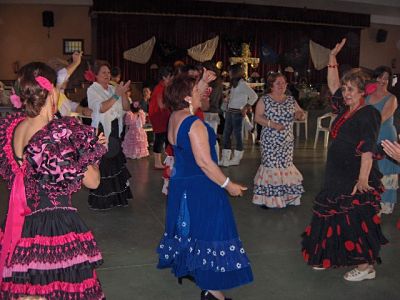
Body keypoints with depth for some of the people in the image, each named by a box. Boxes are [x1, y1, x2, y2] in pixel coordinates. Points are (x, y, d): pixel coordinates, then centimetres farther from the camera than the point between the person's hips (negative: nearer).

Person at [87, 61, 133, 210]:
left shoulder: (113, 89, 11)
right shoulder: (92, 90, -4)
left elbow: (126, 108, 3)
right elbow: (101, 108, -22)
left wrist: (123, 93, -14)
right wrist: (116, 95, -26)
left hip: (115, 132, 6)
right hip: (101, 132, -6)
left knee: (115, 163, 10)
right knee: (102, 165, -3)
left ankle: (115, 197, 22)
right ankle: (100, 200, 8)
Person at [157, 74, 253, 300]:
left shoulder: (175, 117, 1)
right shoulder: (194, 124, -25)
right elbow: (204, 162, -26)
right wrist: (228, 185, -19)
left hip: (181, 181, 10)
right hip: (200, 187, -10)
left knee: (189, 226, 27)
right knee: (208, 232, 0)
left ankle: (186, 267, 47)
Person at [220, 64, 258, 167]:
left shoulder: (242, 84, -10)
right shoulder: (233, 84, 16)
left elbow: (254, 96, -18)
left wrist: (245, 108, -15)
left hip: (237, 112, -9)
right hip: (229, 112, 9)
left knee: (237, 135, 0)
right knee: (226, 135, 7)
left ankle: (236, 159, 9)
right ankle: (225, 159, 13)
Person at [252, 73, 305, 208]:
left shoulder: (291, 100, 10)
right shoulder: (264, 100, -3)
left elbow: (300, 114, 16)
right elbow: (257, 117, -9)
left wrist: (299, 114, -8)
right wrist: (272, 124, -21)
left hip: (287, 140, 4)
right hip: (270, 140, -4)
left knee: (285, 164, 6)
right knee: (270, 164, -3)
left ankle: (286, 195, 18)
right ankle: (267, 198, 6)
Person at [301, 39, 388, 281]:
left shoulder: (368, 114, -15)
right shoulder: (345, 110, 9)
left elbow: (368, 150, -22)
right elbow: (333, 86, 19)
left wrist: (363, 179, -28)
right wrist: (333, 59, 12)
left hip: (356, 179, -8)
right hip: (338, 176, 8)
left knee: (357, 221, 0)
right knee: (335, 218, 15)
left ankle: (366, 266, 14)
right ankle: (329, 256, 29)